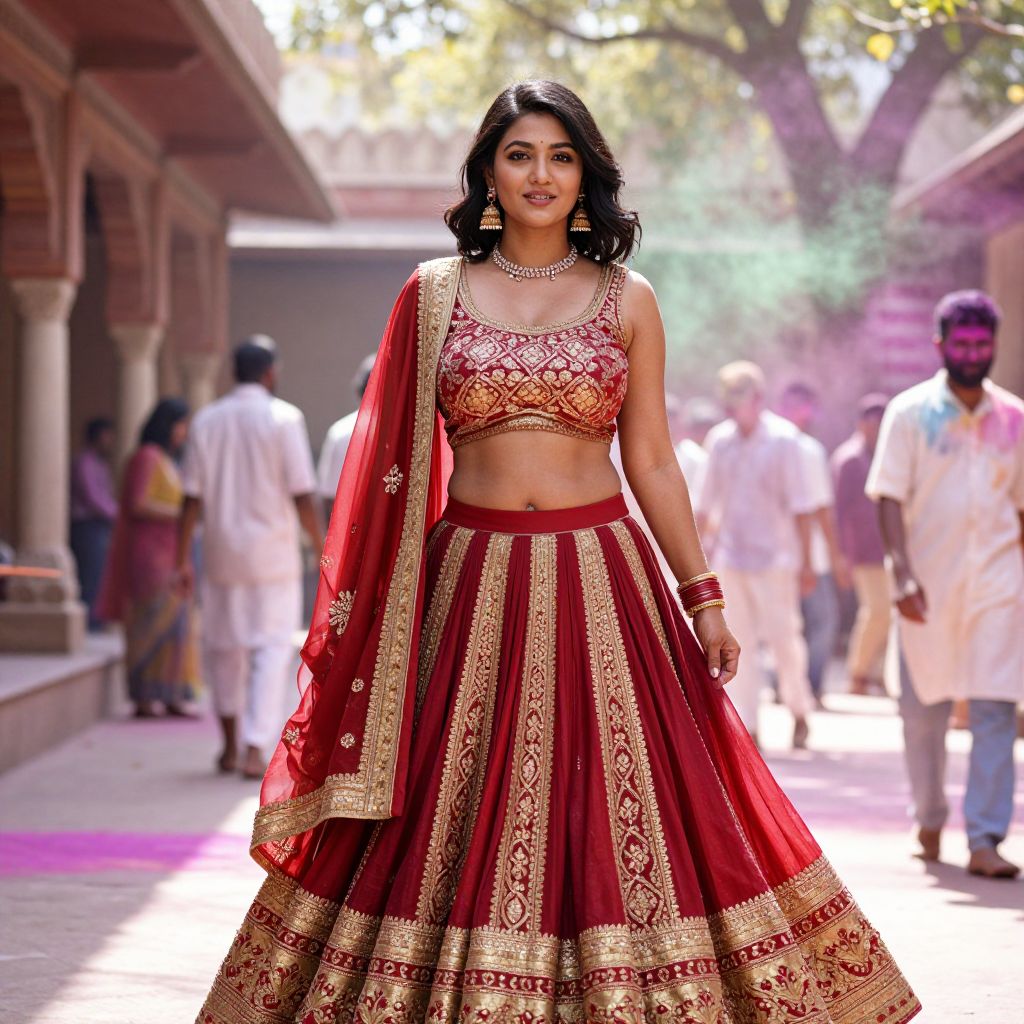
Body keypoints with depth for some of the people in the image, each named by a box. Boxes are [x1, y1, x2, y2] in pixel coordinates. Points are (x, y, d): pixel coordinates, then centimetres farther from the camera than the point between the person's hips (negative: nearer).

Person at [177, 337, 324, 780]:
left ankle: (230, 744, 24)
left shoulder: (207, 420, 3)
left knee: (224, 647, 16)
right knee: (272, 649, 1)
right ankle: (255, 748, -9)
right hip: (273, 553, -3)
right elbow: (303, 495, -11)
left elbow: (192, 498, 1)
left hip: (221, 554, 3)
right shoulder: (284, 418, -7)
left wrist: (182, 558, 5)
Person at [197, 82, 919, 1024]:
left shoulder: (627, 300, 6)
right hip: (471, 583, 0)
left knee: (615, 810, -1)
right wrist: (366, 606, 1)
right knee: (456, 821, 2)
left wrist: (704, 597, 2)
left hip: (599, 582, 0)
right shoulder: (434, 293, 6)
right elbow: (397, 458, 7)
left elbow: (652, 460, 7)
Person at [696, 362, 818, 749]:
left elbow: (800, 506, -5)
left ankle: (799, 711, 19)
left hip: (774, 557, -4)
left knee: (784, 638, -2)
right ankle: (747, 727, 7)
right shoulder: (719, 439, 7)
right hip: (730, 556, 4)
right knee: (740, 644, 3)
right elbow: (707, 502, 15)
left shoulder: (783, 439, -6)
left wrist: (806, 562, -8)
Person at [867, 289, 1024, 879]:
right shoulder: (911, 412, 0)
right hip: (929, 585, -1)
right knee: (924, 710, 8)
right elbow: (890, 498, -6)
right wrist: (903, 572, -17)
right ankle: (930, 819, 30)